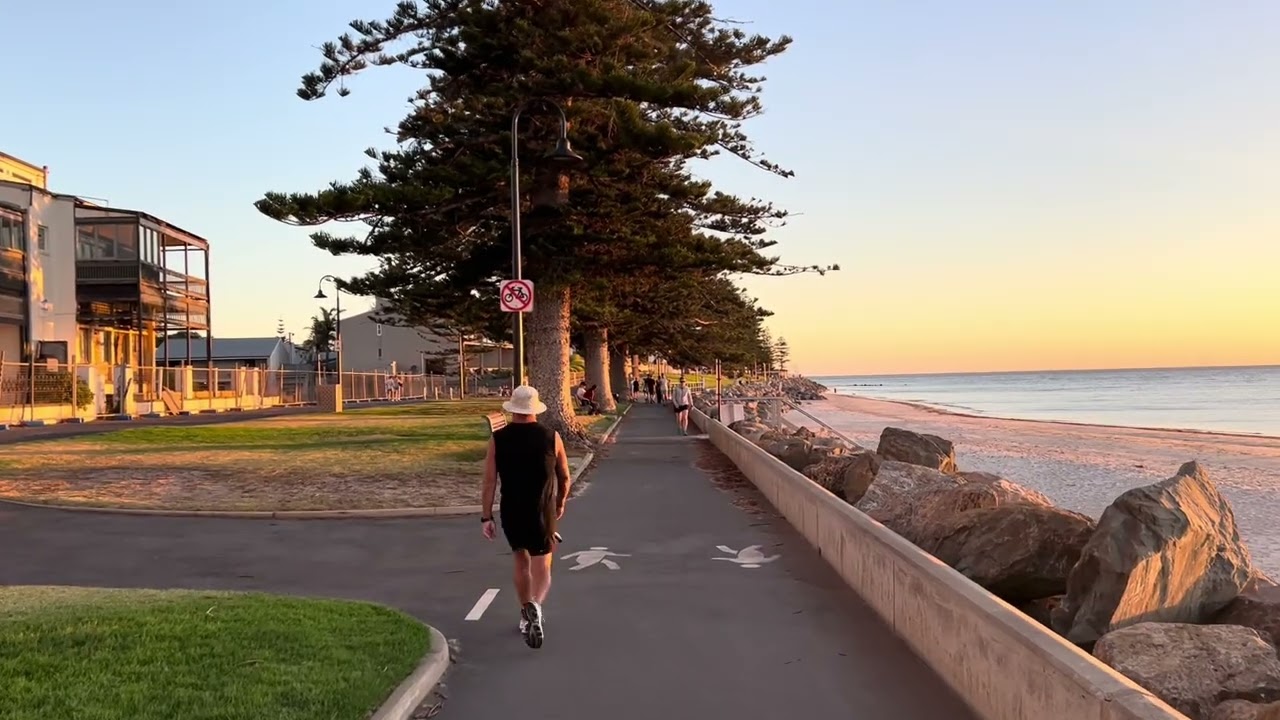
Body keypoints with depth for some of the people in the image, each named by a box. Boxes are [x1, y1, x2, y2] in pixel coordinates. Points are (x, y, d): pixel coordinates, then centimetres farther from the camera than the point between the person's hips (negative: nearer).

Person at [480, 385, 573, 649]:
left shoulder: (497, 439, -4)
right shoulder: (551, 437, -5)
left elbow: (489, 481, -7)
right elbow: (564, 477, 4)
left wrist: (486, 517, -2)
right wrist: (561, 503, 21)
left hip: (511, 513, 2)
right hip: (543, 512, -2)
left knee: (521, 563, 22)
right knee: (541, 569, 3)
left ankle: (526, 616, 30)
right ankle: (535, 606, -26)